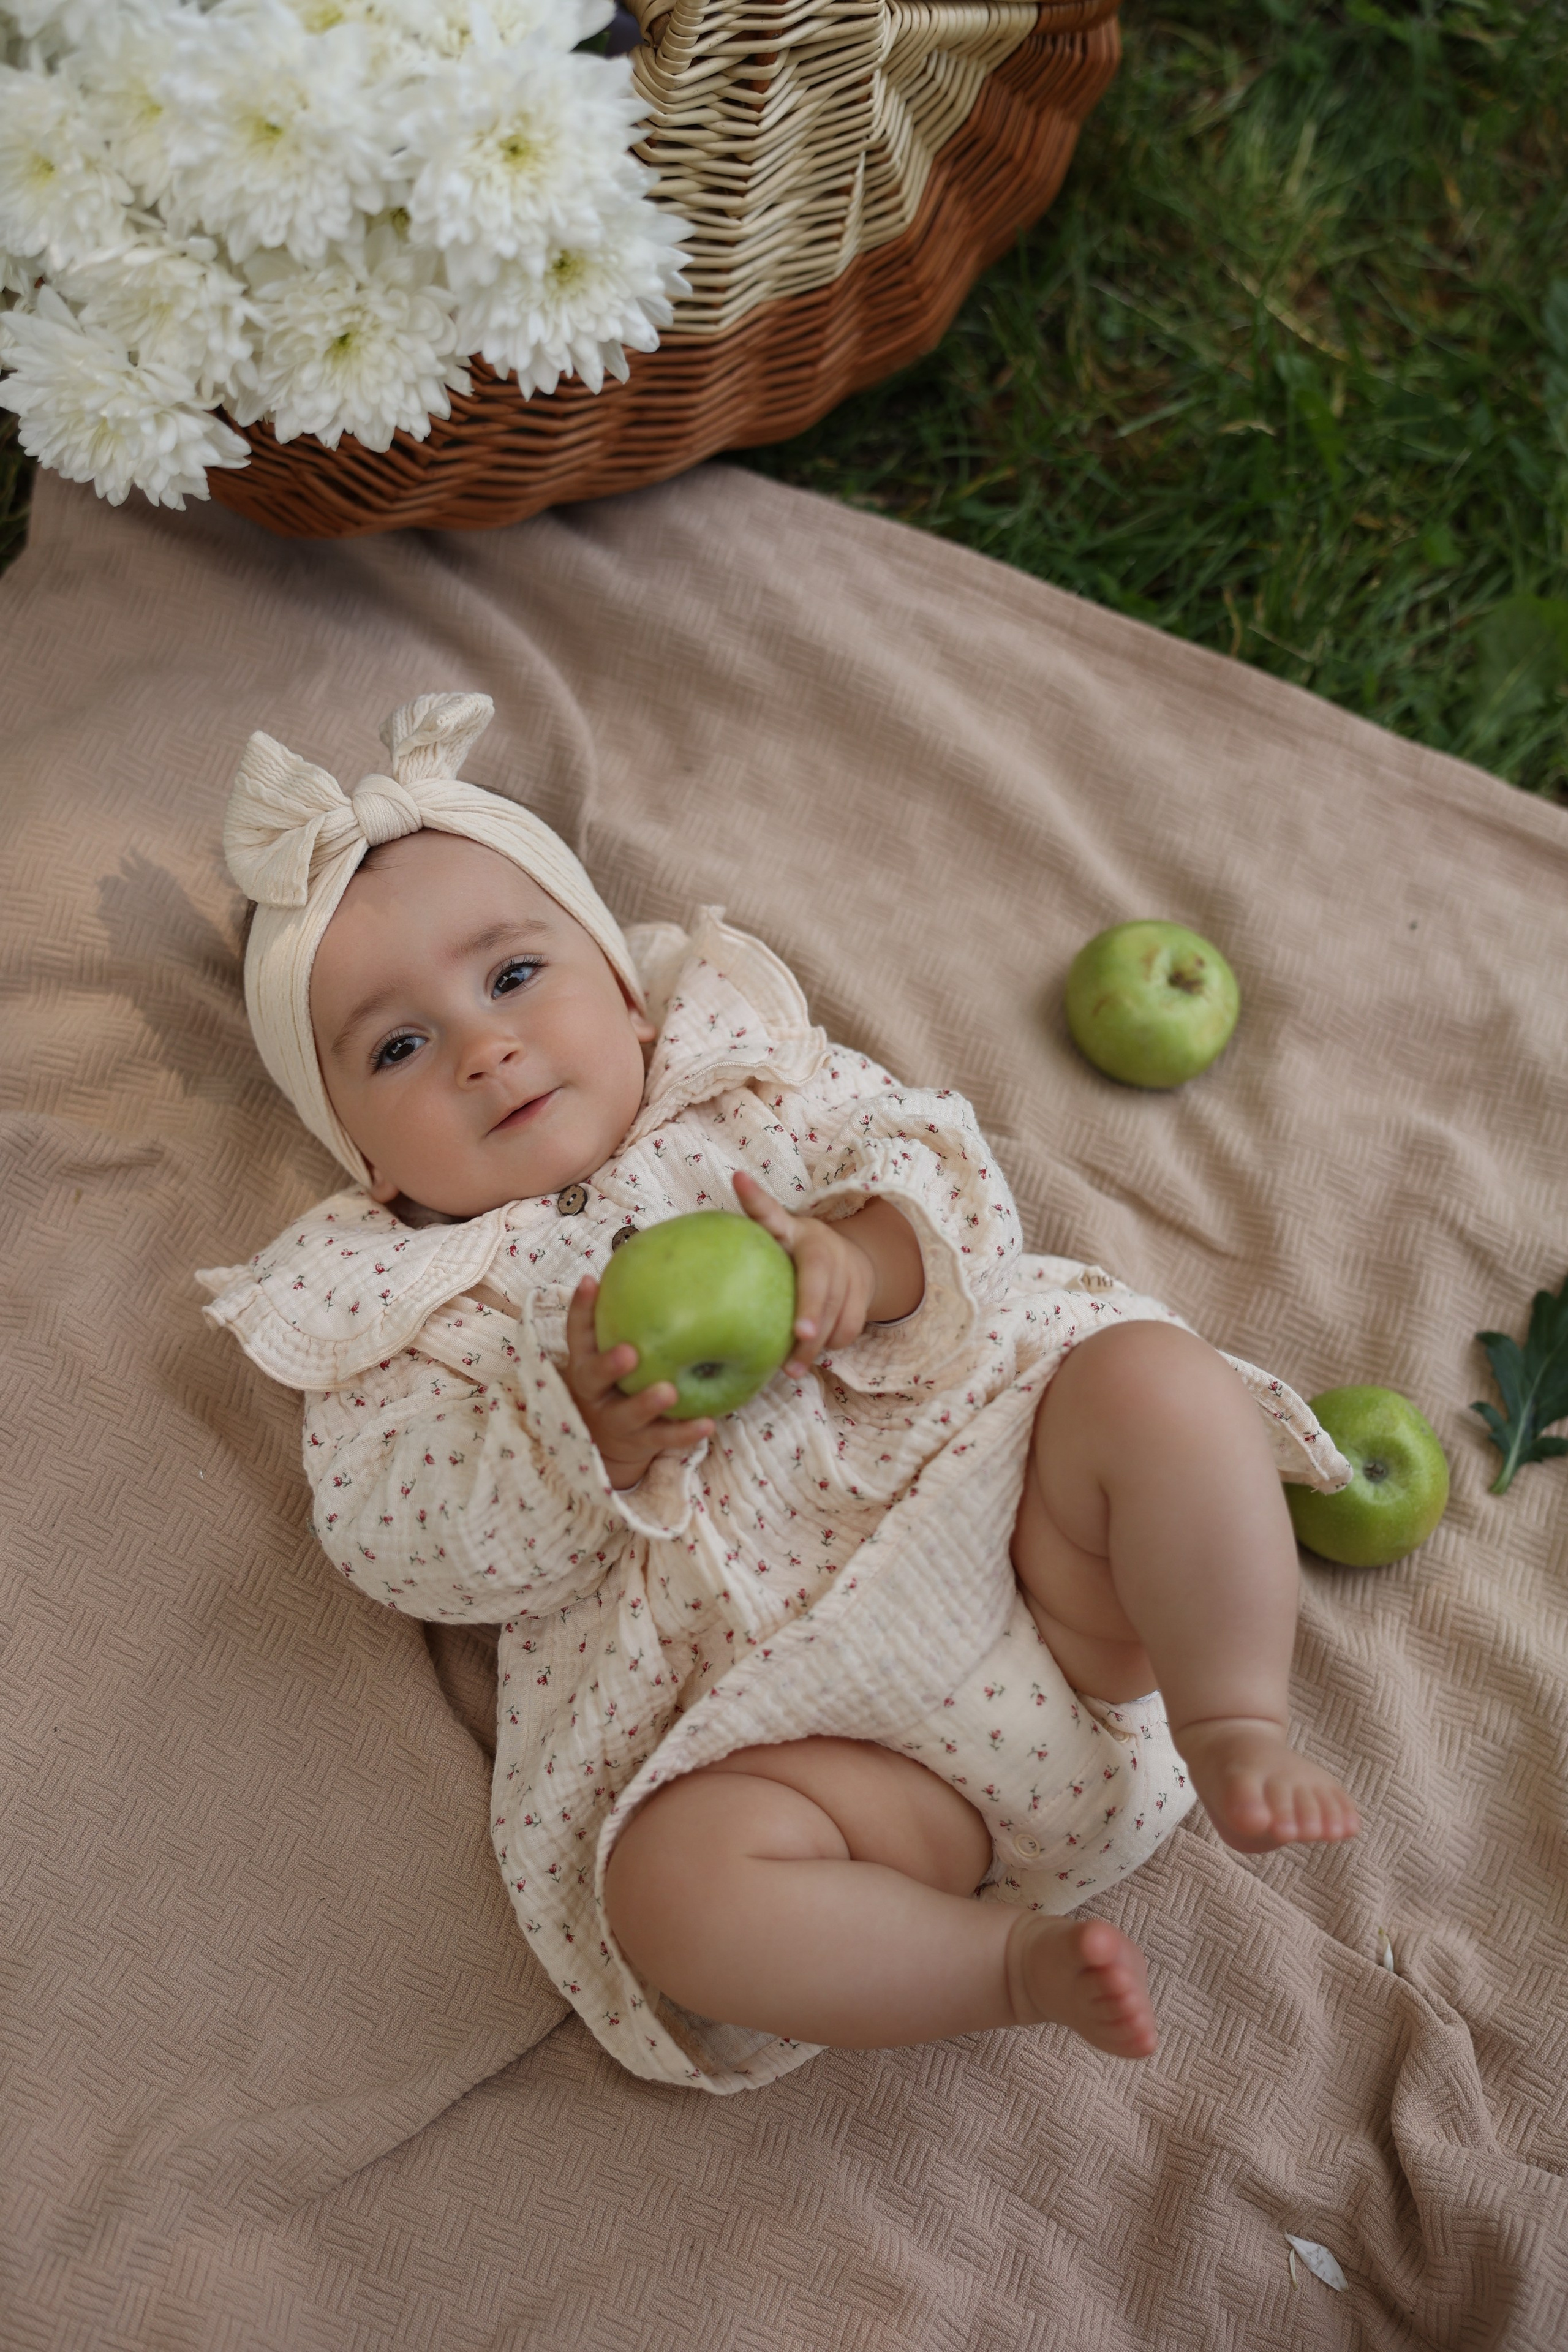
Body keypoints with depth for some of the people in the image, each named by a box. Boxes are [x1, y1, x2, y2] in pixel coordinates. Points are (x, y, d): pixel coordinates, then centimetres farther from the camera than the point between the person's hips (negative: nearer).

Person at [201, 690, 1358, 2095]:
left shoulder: (744, 1081, 15)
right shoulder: (404, 1316, 13)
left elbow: (948, 1167, 6)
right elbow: (403, 1541, 0)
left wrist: (863, 1255, -18)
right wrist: (587, 1434, -18)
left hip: (984, 1474, 2)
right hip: (799, 1705, -1)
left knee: (1158, 1377, -23)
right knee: (670, 1879, -28)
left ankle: (1232, 1721, -10)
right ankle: (1012, 1964, -10)